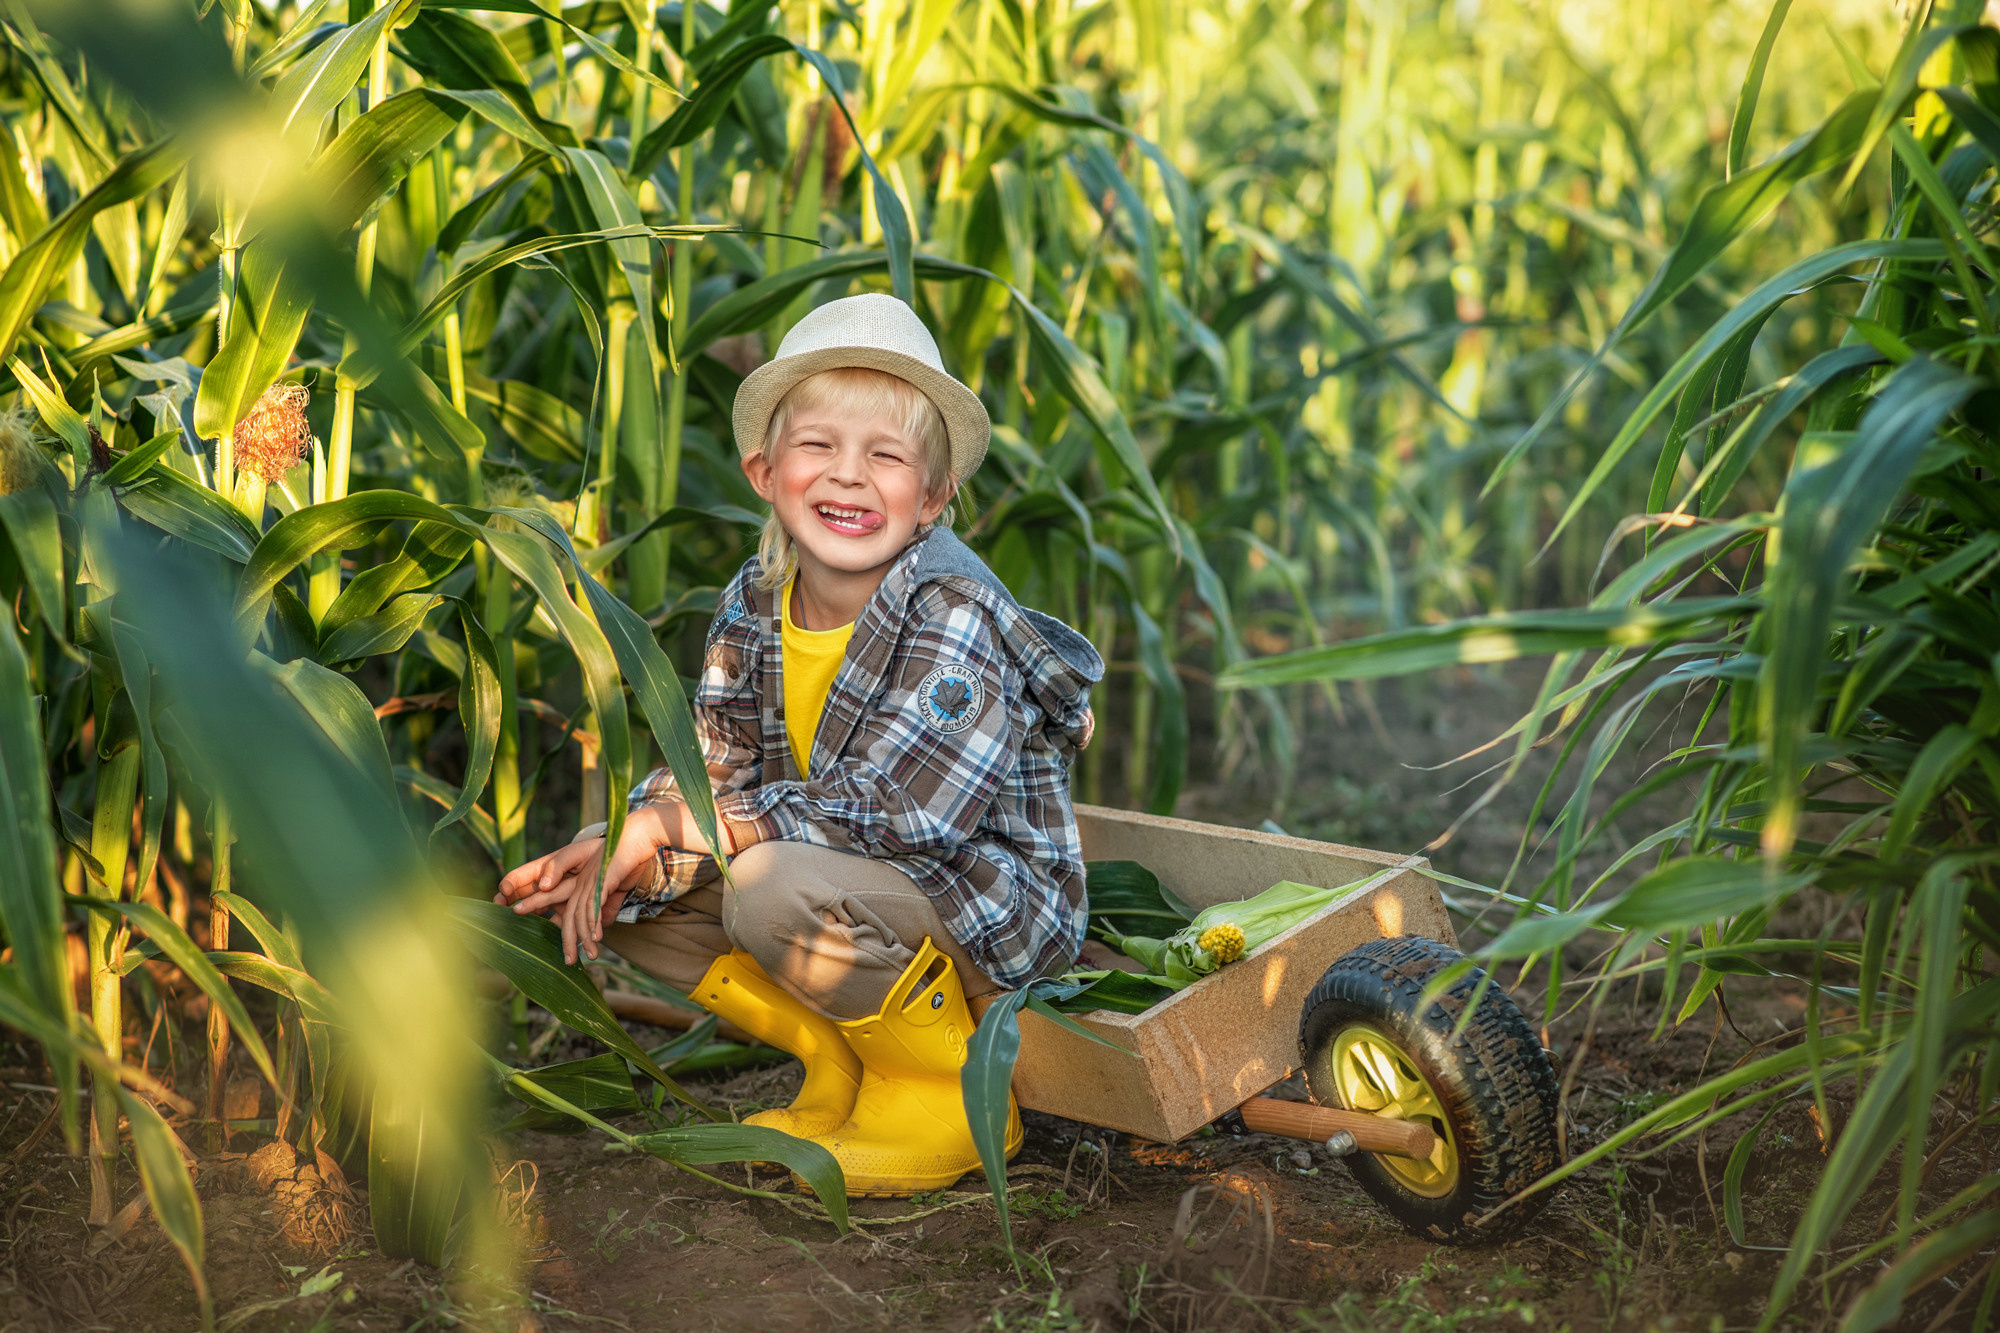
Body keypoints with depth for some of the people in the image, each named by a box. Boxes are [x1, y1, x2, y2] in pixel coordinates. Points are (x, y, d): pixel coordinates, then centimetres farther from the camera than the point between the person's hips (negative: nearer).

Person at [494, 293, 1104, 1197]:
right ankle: (843, 1063, 7)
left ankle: (947, 1093, -7)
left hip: (991, 915, -7)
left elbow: (889, 815, -30)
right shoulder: (754, 605, -2)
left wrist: (675, 822, -25)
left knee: (779, 887, -34)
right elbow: (713, 773, 0)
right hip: (860, 890, 7)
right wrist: (630, 846, -23)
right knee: (605, 887, -2)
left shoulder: (955, 615, -23)